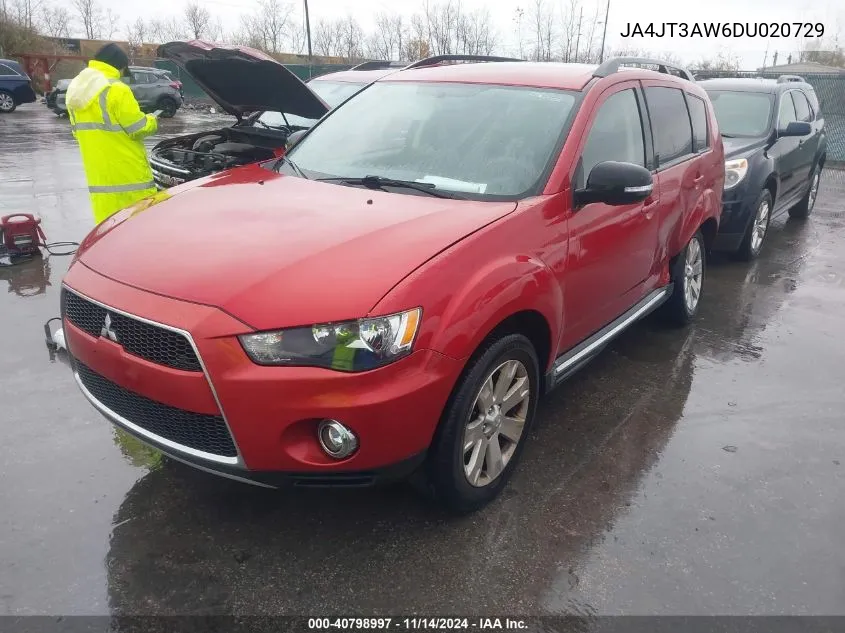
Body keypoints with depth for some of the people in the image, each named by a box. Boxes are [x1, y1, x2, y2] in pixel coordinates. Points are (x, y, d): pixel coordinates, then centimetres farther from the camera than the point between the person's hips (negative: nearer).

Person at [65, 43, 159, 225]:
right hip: (127, 173, -7)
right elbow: (138, 128, -12)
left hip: (98, 173, 8)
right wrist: (152, 121, 8)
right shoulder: (116, 90, -14)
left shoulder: (75, 91, 12)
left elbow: (78, 131, 18)